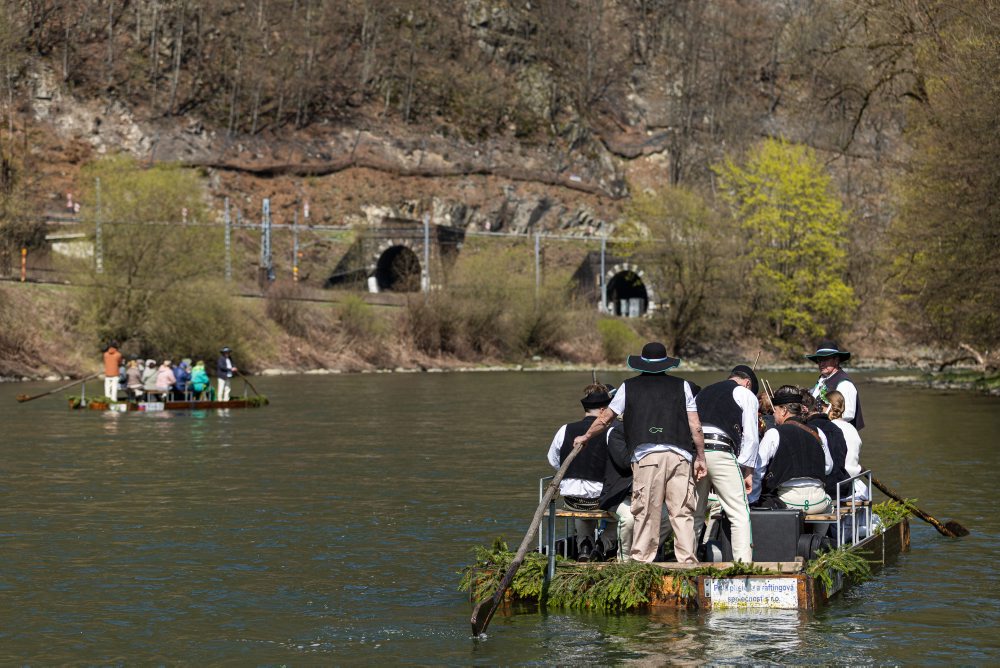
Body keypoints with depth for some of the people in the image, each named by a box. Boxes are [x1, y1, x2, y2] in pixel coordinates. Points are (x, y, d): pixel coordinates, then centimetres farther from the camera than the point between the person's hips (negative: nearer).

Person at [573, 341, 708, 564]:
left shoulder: (629, 387, 15)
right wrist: (700, 457, 16)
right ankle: (687, 561, -2)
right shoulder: (681, 385, 15)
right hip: (679, 455, 1)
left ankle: (641, 560, 3)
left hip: (646, 455, 0)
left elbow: (604, 418, 23)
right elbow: (695, 426, 10)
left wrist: (585, 437, 38)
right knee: (682, 512, 1)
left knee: (646, 512, 2)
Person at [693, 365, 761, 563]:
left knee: (695, 515, 13)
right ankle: (744, 564, -13)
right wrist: (748, 470, 9)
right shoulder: (746, 395, 13)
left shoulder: (703, 393, 30)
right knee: (740, 515, -3)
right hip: (721, 451, -5)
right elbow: (751, 436, 4)